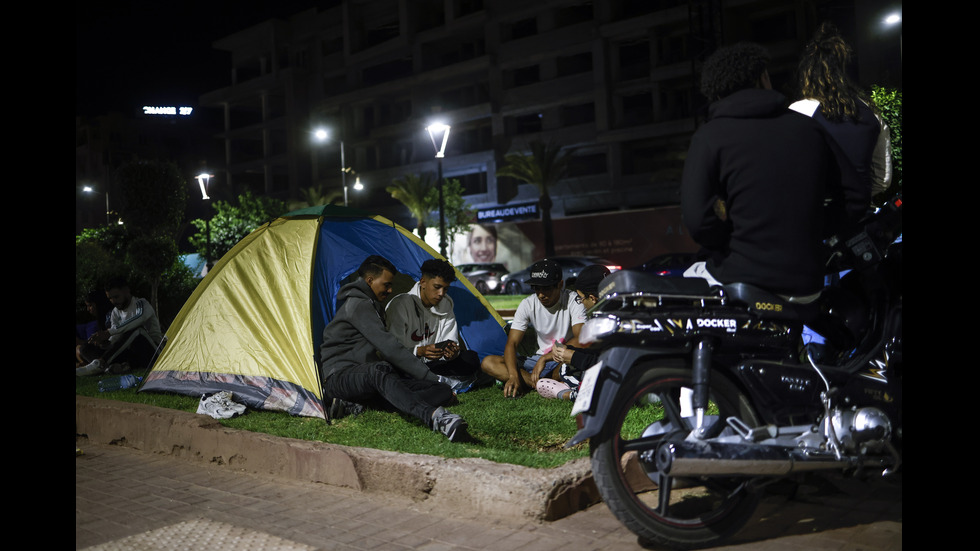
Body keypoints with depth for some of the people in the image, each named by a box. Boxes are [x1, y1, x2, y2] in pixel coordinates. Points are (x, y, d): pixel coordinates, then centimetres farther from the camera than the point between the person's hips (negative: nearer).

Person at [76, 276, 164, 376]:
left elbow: (139, 318, -36)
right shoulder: (116, 312, 11)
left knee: (136, 330, -35)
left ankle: (100, 364, -39)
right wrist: (106, 343, -22)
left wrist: (109, 332, -41)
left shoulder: (141, 303, -10)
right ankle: (128, 363, -35)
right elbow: (115, 339, 3)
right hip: (134, 353, 7)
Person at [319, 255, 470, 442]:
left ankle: (357, 405, -23)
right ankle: (436, 418, -68)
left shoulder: (373, 306, 22)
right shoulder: (358, 305, -10)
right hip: (340, 377, -9)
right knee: (378, 372, -45)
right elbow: (388, 348, -18)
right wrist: (430, 376, -18)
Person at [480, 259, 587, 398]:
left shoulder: (573, 301, -13)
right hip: (539, 359, 5)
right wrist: (513, 376, -26)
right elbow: (512, 343, -8)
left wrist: (545, 358, -32)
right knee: (488, 363, -16)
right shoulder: (528, 304, -3)